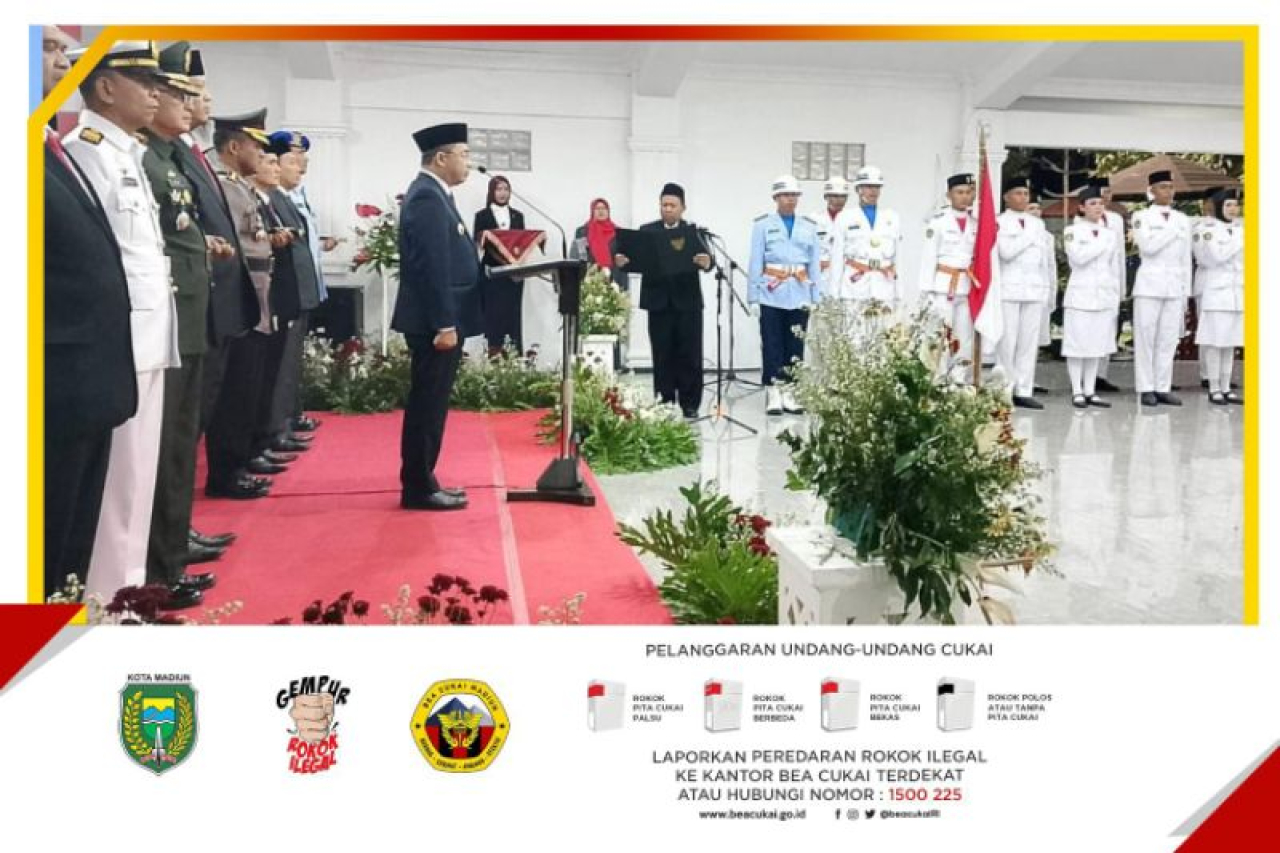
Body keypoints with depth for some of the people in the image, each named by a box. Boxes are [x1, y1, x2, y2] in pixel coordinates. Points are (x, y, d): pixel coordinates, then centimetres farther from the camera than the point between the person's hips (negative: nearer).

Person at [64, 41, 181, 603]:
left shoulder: (128, 153, 17)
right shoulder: (86, 151, -11)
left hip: (148, 336, 9)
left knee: (138, 474, 14)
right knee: (119, 477, -3)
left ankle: (126, 584, 25)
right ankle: (108, 593, 7)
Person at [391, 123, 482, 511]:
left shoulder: (432, 193, 16)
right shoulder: (428, 197, -16)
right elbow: (432, 267, -22)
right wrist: (444, 325, -23)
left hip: (438, 320, 10)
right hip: (435, 323, -10)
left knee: (428, 404, 14)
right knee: (427, 405, -4)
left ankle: (420, 481, 22)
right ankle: (419, 488, 4)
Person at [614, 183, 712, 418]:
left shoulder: (695, 232, 4)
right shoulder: (646, 230, 8)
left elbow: (705, 260, -8)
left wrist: (706, 263, -32)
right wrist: (623, 262, -22)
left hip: (688, 302, -1)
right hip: (659, 302, 1)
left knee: (689, 355, 2)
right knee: (662, 355, 4)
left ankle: (690, 403, 9)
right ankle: (664, 402, 11)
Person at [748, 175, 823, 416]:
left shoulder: (809, 226, 10)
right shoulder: (763, 224, 2)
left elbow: (815, 262, 10)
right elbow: (755, 262, 1)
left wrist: (816, 297, 5)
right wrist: (753, 297, -4)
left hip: (799, 294, 3)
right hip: (771, 294, -3)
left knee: (796, 345, 4)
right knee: (772, 345, -2)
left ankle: (791, 393, 10)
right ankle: (772, 394, 2)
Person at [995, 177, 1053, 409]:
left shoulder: (1037, 223, 18)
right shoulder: (999, 222, 1)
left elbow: (1043, 257, 18)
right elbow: (1006, 252, -13)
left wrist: (1048, 283, 13)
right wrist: (1030, 237, -5)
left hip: (1035, 287, 5)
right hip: (1009, 287, -5)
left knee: (1030, 342, 2)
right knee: (1007, 342, -7)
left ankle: (1024, 391, 4)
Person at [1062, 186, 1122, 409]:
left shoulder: (1110, 233, 15)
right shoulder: (1072, 231, 0)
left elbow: (1114, 266, 18)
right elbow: (1079, 257, -16)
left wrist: (1117, 294, 14)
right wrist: (1103, 243, -7)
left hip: (1105, 295, 5)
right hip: (1080, 293, -5)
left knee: (1097, 344, 6)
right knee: (1078, 344, -5)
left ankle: (1090, 391, 11)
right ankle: (1077, 391, 2)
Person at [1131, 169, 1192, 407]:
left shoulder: (1183, 219, 12)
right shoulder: (1142, 217, 0)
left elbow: (1186, 258, 13)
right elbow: (1147, 247, -15)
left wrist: (1186, 291, 10)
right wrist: (1172, 229, -9)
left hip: (1174, 285, 4)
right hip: (1149, 283, -4)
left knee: (1169, 339, 4)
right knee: (1146, 338, -2)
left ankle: (1162, 388, 9)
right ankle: (1146, 389, 4)